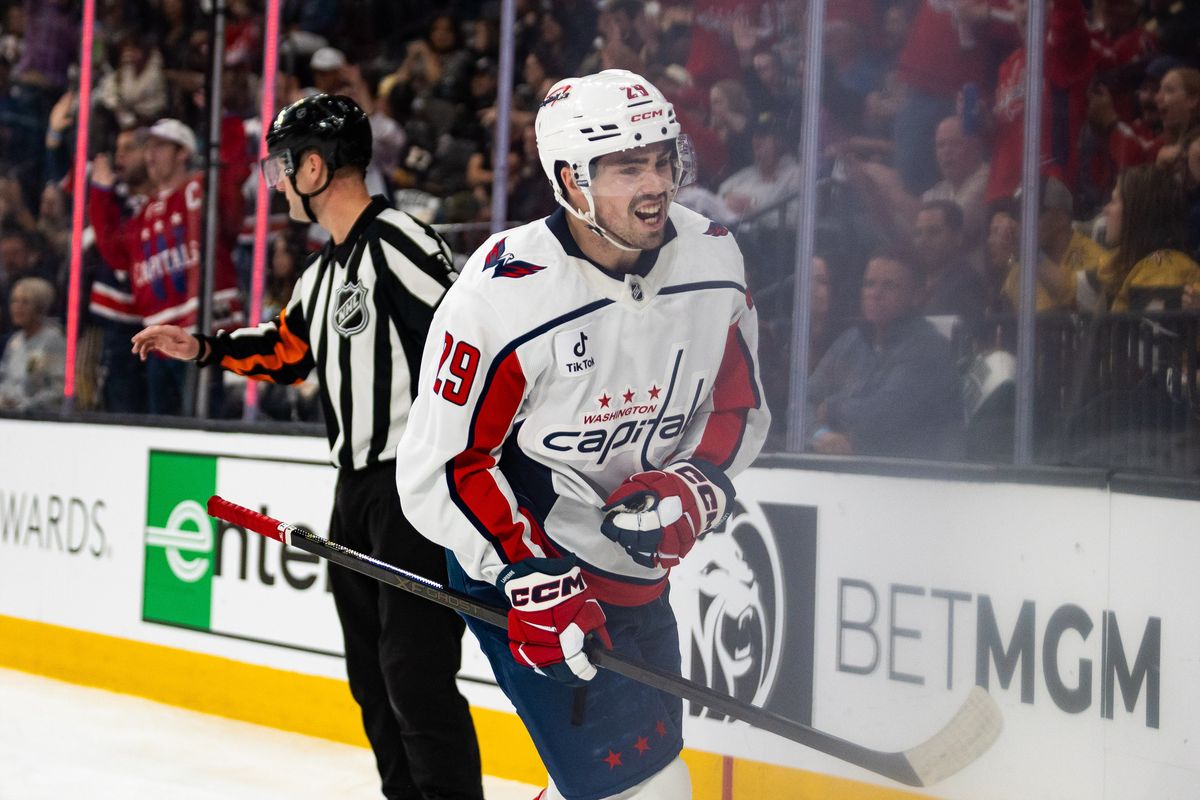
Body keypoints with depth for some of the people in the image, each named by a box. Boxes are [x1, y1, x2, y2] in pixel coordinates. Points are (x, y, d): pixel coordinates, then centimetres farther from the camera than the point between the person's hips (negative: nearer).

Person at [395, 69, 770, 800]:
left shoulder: (713, 258, -7)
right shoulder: (501, 295, -23)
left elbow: (740, 408, 6)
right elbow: (438, 469, -17)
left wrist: (694, 489, -13)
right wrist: (529, 577, -24)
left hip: (637, 569, 7)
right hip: (518, 566, -7)